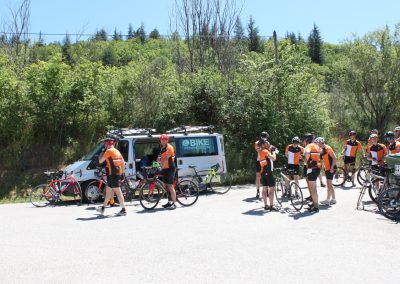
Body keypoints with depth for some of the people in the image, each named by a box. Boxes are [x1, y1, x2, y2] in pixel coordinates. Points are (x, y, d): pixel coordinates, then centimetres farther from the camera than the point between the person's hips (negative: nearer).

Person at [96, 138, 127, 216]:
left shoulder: (108, 151, -10)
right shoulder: (117, 151, 17)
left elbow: (100, 161, -9)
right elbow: (123, 162, 19)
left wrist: (102, 153, 6)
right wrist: (122, 172, 22)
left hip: (112, 174, -10)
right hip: (118, 173, 10)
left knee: (118, 192, -8)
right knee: (108, 190, 18)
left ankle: (123, 210, -6)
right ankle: (103, 208, 27)